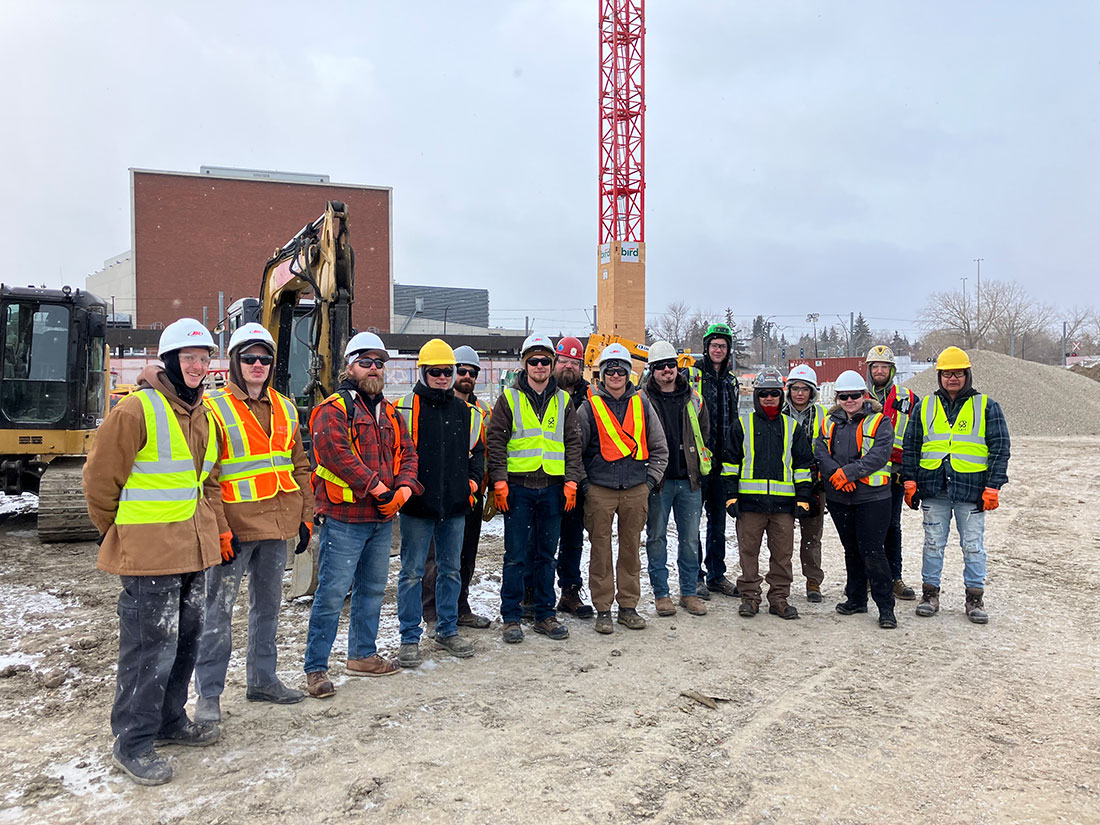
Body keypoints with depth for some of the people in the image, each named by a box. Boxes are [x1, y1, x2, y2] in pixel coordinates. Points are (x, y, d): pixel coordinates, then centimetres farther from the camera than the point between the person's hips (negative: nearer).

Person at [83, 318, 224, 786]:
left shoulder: (203, 415, 12)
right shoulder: (138, 410, -13)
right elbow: (100, 477, -8)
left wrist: (216, 527, 13)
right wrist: (116, 531, 2)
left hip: (192, 551, 8)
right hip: (148, 553, -8)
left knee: (185, 641, 17)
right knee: (150, 647, -3)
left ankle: (170, 721, 33)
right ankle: (133, 743, 12)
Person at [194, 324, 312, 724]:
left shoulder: (285, 408, 12)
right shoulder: (212, 408, -6)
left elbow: (298, 466, 16)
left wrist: (305, 515, 10)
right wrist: (217, 529, -16)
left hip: (277, 524, 6)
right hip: (236, 525, -6)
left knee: (267, 605, 15)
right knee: (219, 609, -1)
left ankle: (262, 679, 29)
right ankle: (208, 694, 12)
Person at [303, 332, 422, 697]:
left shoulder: (390, 413, 16)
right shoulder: (333, 409, -8)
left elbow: (407, 454, 12)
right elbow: (336, 454, -22)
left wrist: (403, 489, -7)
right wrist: (377, 486, -21)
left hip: (382, 518, 8)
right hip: (344, 519, -8)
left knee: (372, 589, 18)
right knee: (332, 593, -5)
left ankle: (363, 654, 33)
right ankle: (316, 669, 5)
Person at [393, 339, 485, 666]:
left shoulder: (466, 412, 11)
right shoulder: (405, 408, -4)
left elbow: (477, 449, 21)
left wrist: (473, 480, 8)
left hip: (455, 505, 5)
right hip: (417, 506, -4)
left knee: (451, 570, 13)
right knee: (412, 573, 2)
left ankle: (448, 632, 26)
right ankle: (410, 638, 12)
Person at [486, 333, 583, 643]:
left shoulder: (563, 400, 11)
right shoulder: (509, 398, 2)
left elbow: (573, 442, 10)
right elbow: (495, 441, -2)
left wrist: (571, 481, 0)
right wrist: (499, 481, -10)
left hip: (553, 487, 3)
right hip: (518, 486, -3)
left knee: (546, 554, 10)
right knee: (515, 556, 1)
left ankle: (545, 615, 20)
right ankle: (511, 617, 11)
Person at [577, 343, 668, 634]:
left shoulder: (642, 405, 9)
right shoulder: (589, 407, 2)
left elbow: (660, 449, 13)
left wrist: (650, 481, 4)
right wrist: (583, 484, -2)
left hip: (636, 490, 2)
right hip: (599, 490, -2)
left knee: (631, 549, 9)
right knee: (601, 551, 2)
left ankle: (628, 606, 20)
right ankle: (603, 609, 12)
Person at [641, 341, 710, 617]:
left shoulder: (693, 398, 8)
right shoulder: (642, 400, -2)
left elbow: (704, 432, 18)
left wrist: (695, 461, 10)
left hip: (689, 480, 3)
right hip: (657, 480, -3)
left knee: (690, 539, 8)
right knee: (656, 537, 4)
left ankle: (688, 592, 20)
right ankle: (661, 593, 16)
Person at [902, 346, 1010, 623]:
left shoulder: (987, 407, 4)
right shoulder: (924, 407, 9)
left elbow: (1000, 448, 1)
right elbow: (910, 446, 11)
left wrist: (992, 487, -6)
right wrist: (910, 481, 3)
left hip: (971, 490, -2)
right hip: (933, 489, 2)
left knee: (973, 546, 5)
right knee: (933, 544, 9)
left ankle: (975, 598, 17)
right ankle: (930, 593, 19)